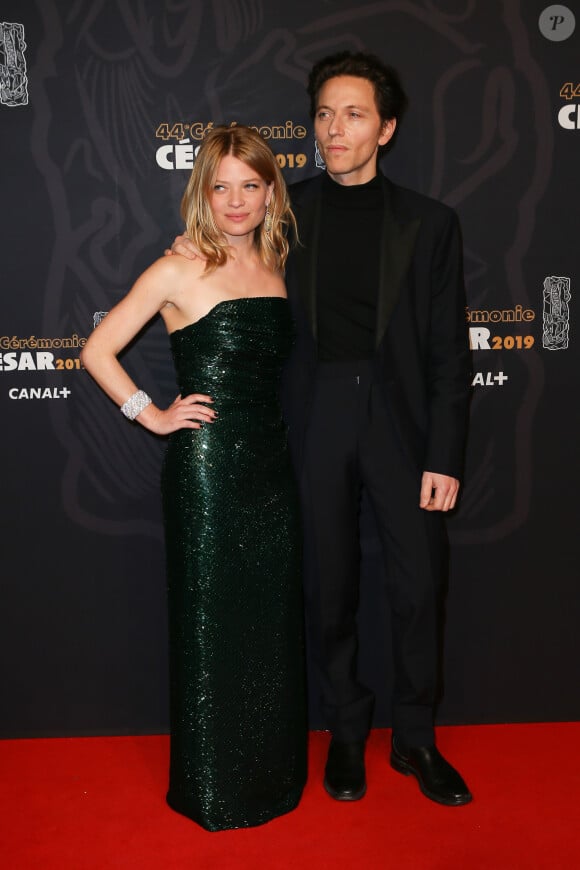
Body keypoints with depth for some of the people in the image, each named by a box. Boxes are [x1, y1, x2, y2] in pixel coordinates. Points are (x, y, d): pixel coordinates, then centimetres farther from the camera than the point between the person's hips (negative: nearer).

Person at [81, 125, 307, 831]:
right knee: (210, 624, 6)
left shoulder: (274, 267, 9)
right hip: (205, 468, -5)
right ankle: (211, 790, 26)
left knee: (272, 621, 13)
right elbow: (97, 352, -5)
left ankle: (273, 773, 33)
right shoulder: (179, 271, -7)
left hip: (271, 462, 6)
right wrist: (152, 415, -7)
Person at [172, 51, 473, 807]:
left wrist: (444, 458, -6)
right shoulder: (286, 212, 6)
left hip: (398, 416, 0)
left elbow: (448, 351, 0)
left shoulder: (429, 223, 4)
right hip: (315, 418, 1)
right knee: (330, 586, 10)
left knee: (420, 584, 4)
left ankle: (414, 738, 27)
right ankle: (346, 730, 32)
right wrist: (202, 255, -2)